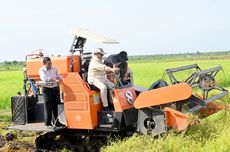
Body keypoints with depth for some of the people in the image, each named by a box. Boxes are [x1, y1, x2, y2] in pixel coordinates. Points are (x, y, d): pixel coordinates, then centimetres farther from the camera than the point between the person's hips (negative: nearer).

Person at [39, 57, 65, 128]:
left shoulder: (54, 69, 12)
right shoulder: (41, 70, -4)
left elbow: (59, 76, 15)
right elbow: (44, 78, -20)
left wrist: (60, 79, -7)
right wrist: (54, 80, -28)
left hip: (55, 88, 5)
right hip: (47, 89, -4)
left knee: (56, 106, 9)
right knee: (48, 107, -3)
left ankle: (57, 122, 17)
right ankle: (48, 123, 6)